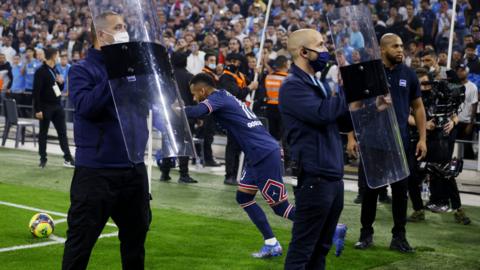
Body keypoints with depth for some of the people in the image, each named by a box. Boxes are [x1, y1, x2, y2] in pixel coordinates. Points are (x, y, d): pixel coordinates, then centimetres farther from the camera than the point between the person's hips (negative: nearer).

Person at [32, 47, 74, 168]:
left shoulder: (55, 70, 12)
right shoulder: (40, 71, -11)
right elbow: (36, 92, -14)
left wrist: (61, 83, -1)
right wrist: (37, 109, -18)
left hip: (57, 106, 7)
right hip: (45, 107, -7)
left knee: (62, 132, 5)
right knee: (43, 133, 4)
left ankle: (68, 158, 7)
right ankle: (43, 159, 12)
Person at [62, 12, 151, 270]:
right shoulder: (81, 70, -4)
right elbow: (85, 106, -21)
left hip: (134, 169, 6)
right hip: (96, 171, -5)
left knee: (135, 237, 17)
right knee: (81, 242, 1)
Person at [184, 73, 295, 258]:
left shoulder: (218, 98, -11)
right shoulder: (224, 97, 18)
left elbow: (196, 112, -27)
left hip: (265, 154, -10)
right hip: (258, 155, 10)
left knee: (280, 206, -3)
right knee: (243, 198, 13)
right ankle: (272, 244, 15)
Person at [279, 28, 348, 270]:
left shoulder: (319, 83, 17)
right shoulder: (293, 86, -12)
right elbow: (322, 114, -26)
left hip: (333, 176, 9)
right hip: (314, 178, -9)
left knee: (321, 247, 16)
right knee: (302, 248, -4)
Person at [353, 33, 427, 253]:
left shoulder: (409, 75, 4)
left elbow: (418, 107, 9)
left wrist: (422, 138, 3)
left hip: (400, 141, 2)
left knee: (400, 189, 4)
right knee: (371, 188, 6)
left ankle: (399, 236, 13)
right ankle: (366, 233, 18)